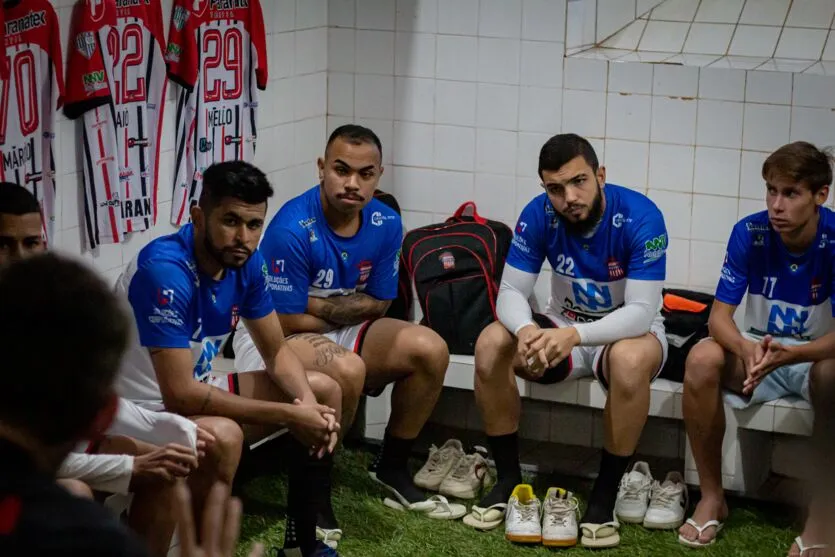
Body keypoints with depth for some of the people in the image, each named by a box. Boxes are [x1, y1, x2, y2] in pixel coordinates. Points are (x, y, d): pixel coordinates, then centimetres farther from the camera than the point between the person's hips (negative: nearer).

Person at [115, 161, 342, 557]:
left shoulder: (245, 262, -5)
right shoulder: (166, 271, -30)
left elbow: (277, 352, 6)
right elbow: (180, 394, -33)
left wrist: (308, 402, -17)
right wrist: (289, 415, -28)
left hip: (200, 388, 9)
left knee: (324, 390, 8)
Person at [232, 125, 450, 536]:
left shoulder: (386, 224, -7)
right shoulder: (292, 229, -26)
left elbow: (378, 305, 0)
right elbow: (286, 321, -21)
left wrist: (321, 306, -16)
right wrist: (349, 309, -8)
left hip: (343, 334, 7)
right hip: (273, 336, -7)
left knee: (430, 350, -11)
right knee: (347, 370, -36)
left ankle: (392, 466, 8)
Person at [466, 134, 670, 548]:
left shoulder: (640, 217, -25)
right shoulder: (538, 215, -14)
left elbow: (641, 311, -30)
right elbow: (511, 291, -14)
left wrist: (575, 334, -46)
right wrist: (526, 329, -39)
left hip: (628, 330, -3)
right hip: (564, 325, 4)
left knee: (631, 360, -39)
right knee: (491, 344, -23)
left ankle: (605, 494, -21)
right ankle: (508, 479, -8)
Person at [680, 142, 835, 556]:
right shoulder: (750, 232, -13)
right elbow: (719, 315, -15)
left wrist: (787, 355, -44)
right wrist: (746, 348, -39)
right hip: (758, 348, 3)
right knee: (702, 359, -28)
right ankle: (712, 498, -12)